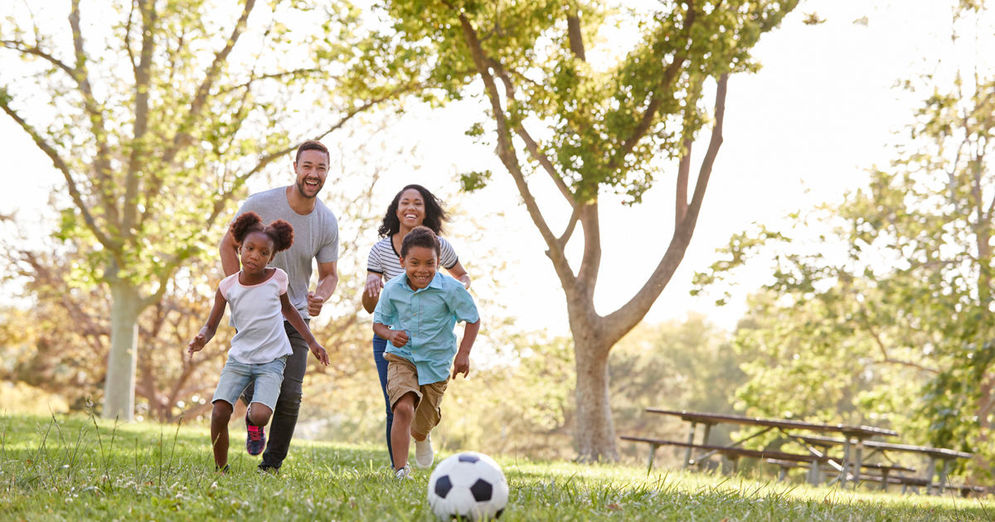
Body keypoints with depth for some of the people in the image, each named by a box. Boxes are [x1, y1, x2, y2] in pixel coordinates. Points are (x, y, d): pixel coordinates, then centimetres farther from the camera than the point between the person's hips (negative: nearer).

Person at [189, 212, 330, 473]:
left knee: (260, 415, -21)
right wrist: (201, 339, -24)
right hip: (239, 357, 1)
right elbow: (211, 326, 0)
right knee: (219, 413, -15)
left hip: (271, 360, -1)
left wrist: (312, 343, 16)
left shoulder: (277, 279, -6)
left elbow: (287, 309, 14)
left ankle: (251, 418, 18)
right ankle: (220, 470, 6)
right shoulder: (228, 286, -6)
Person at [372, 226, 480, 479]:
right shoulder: (392, 289, -11)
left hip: (436, 363, 0)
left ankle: (422, 437, 53)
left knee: (421, 426, 12)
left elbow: (473, 319, -4)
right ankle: (401, 471, -22)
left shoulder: (451, 289, -17)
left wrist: (463, 353, -11)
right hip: (401, 357, 0)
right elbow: (378, 322, 4)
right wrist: (390, 334, -18)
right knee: (403, 408, -26)